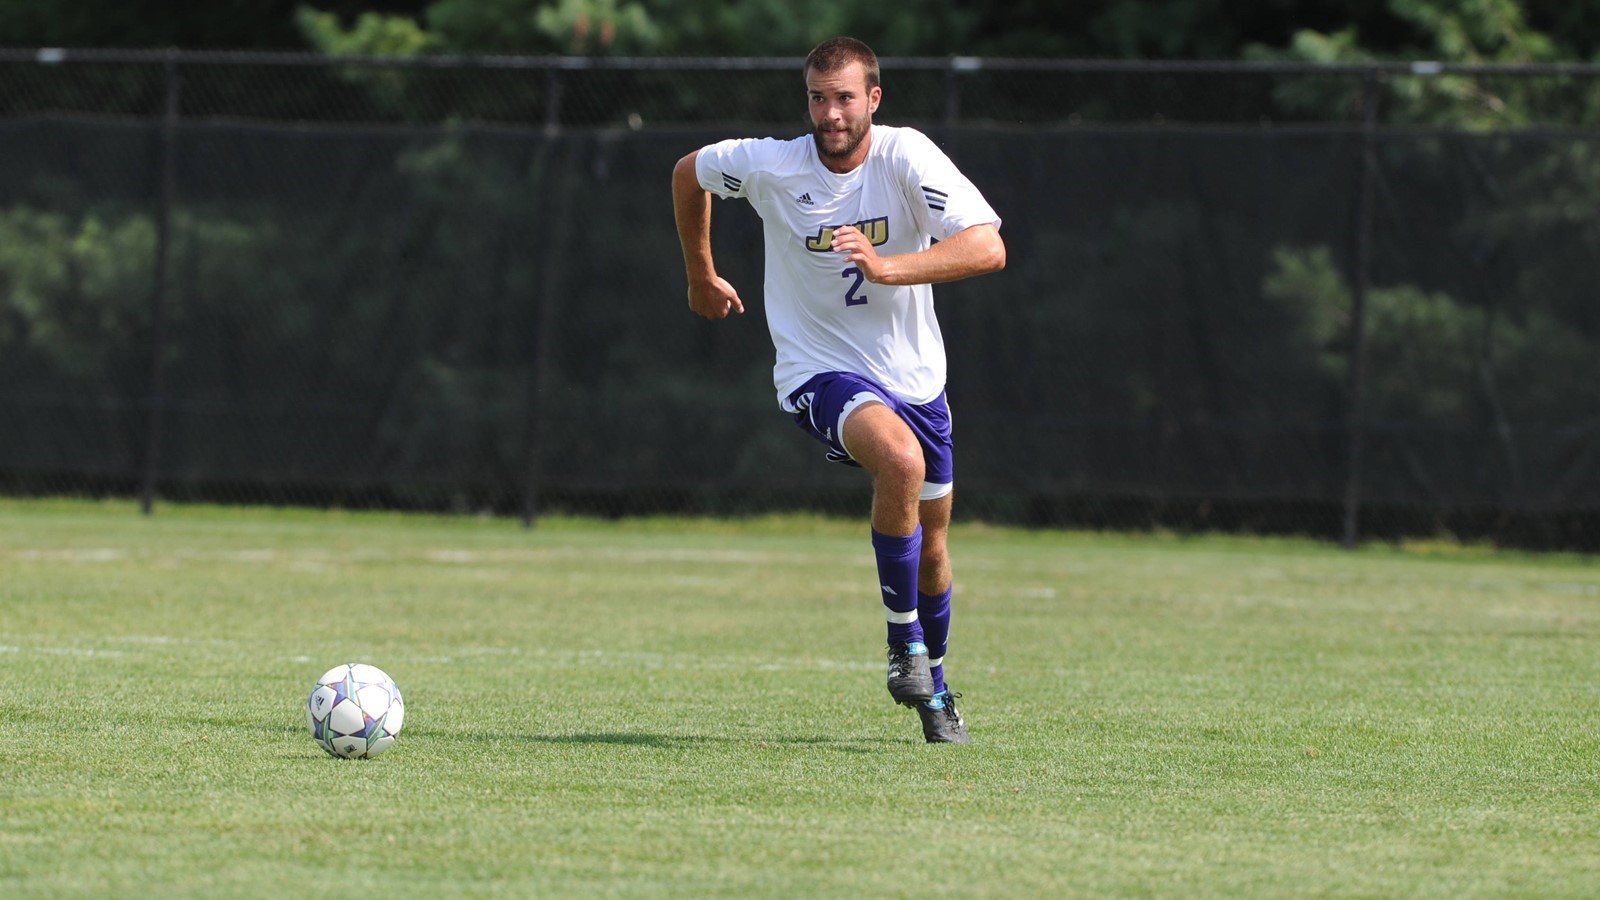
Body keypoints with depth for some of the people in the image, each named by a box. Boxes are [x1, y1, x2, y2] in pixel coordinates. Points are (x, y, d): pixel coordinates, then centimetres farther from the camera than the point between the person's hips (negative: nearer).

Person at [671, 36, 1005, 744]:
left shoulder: (907, 158, -16)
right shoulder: (770, 165, -12)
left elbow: (988, 248, -27)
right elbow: (688, 172, 10)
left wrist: (886, 267, -39)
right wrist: (701, 276, 20)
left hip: (914, 377, 3)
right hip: (820, 370, -2)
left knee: (930, 548, 13)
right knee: (901, 462, -34)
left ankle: (932, 686, 40)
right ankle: (904, 640, -18)